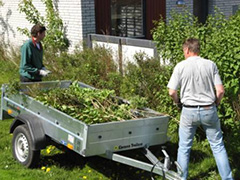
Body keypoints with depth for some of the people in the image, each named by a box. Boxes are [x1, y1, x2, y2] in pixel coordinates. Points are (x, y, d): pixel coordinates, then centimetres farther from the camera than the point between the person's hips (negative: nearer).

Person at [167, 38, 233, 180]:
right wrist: (215, 104, 13)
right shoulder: (211, 65, -3)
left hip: (189, 111, -1)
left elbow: (172, 92, -6)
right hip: (209, 110, 1)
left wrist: (178, 102, 14)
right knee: (218, 146, 11)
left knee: (184, 147, 12)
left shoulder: (181, 66, -6)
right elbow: (220, 90, -5)